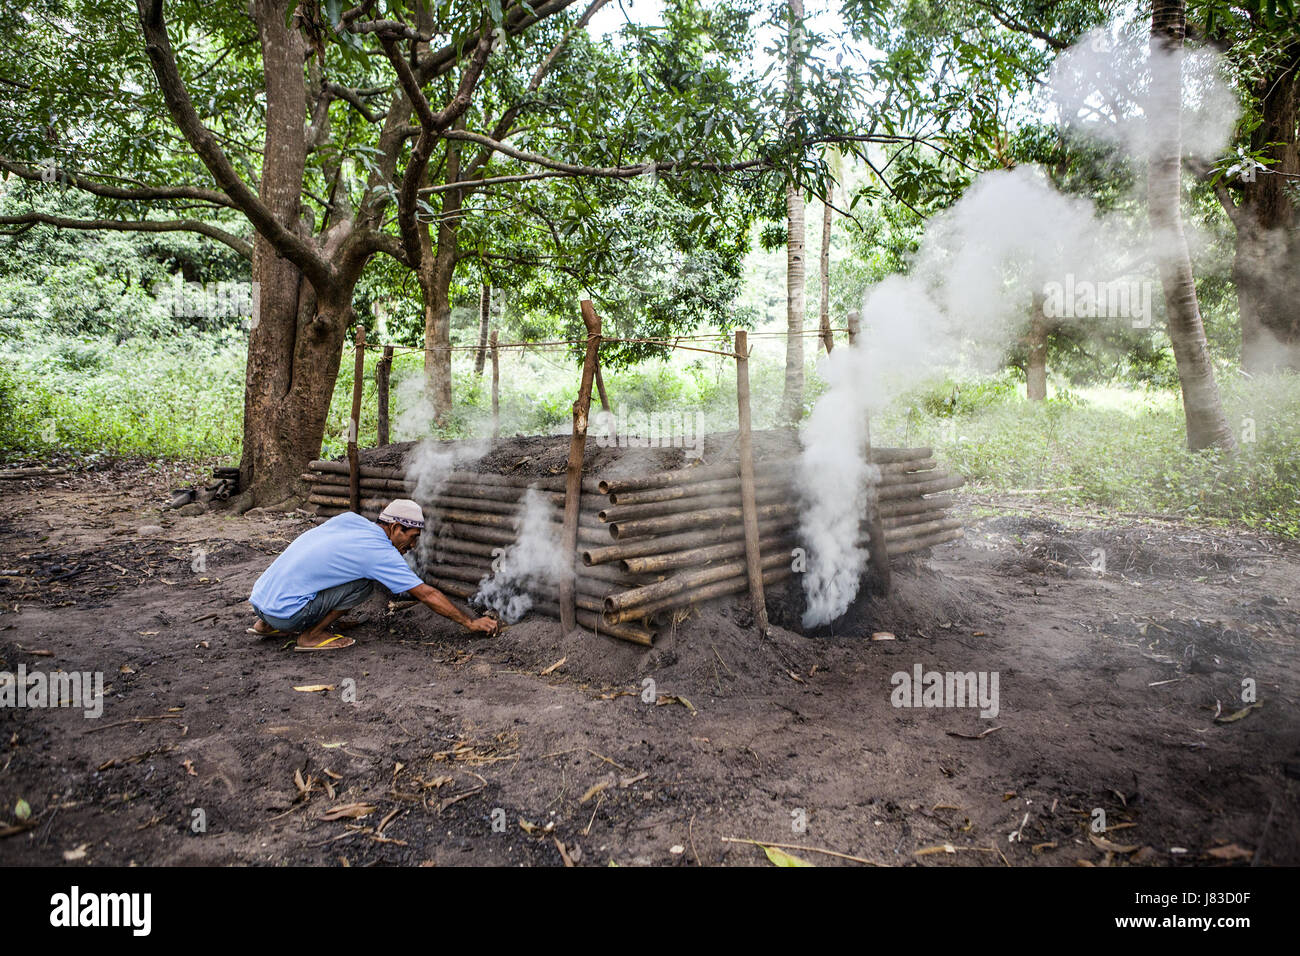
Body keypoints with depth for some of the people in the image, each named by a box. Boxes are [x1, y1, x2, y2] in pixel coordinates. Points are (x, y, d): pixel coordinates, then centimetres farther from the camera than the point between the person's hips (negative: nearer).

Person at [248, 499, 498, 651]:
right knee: (364, 583, -9)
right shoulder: (381, 554, -11)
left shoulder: (350, 518, 7)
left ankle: (267, 625, 26)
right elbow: (427, 595, -8)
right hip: (285, 613, -8)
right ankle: (311, 636, -1)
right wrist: (471, 622, -1)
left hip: (259, 597, 8)